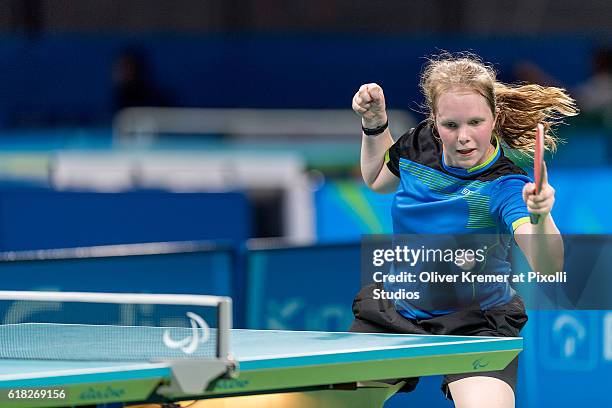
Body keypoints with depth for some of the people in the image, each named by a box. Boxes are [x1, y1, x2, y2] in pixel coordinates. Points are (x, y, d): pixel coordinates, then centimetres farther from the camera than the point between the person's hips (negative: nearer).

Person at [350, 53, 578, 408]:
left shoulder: (506, 188, -26)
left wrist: (541, 217, -62)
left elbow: (547, 267, -43)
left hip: (475, 324, -5)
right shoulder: (420, 144, -10)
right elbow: (378, 180, 15)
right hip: (395, 311, 5)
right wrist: (375, 123, 0)